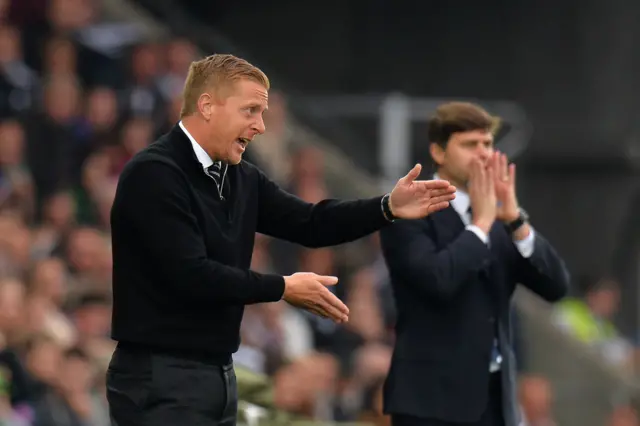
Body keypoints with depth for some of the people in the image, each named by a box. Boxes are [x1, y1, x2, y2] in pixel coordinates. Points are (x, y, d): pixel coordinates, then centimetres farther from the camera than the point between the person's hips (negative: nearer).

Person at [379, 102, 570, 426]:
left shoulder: (500, 218, 14)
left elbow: (556, 286, 3)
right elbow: (437, 279, -23)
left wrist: (514, 219, -7)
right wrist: (481, 222, -12)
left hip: (493, 398, 7)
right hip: (432, 398, -6)